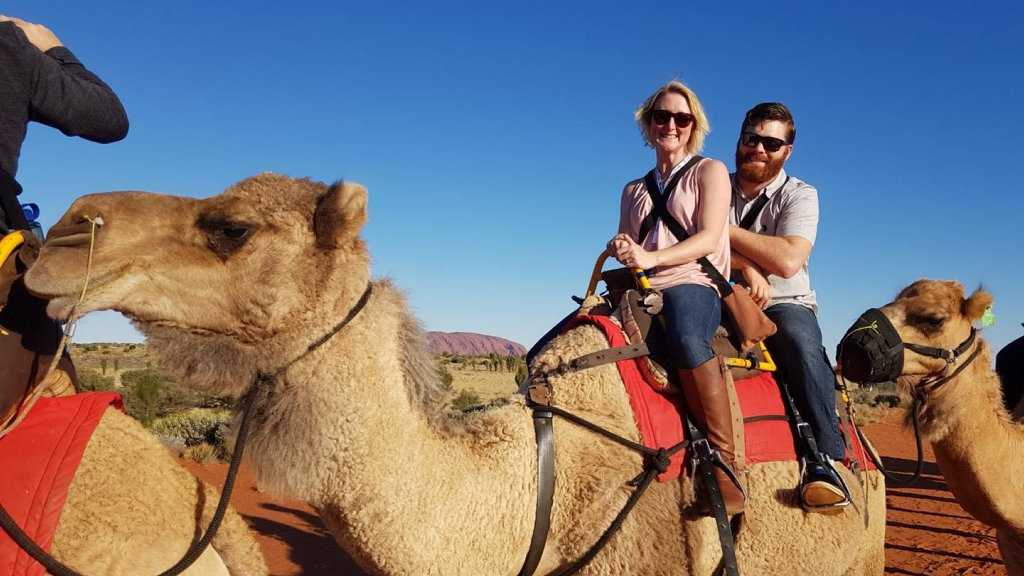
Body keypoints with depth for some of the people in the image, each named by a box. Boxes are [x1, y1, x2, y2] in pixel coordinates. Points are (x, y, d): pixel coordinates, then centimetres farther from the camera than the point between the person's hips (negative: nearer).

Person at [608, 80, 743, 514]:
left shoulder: (709, 171, 11)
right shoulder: (634, 191, 25)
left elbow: (709, 237, -3)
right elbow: (624, 249, 17)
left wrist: (651, 257, -19)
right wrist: (618, 250, -9)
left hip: (694, 284, -5)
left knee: (687, 339, -40)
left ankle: (724, 462, -34)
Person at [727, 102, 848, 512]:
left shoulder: (799, 195, 0)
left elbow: (788, 260, -18)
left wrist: (725, 230, -12)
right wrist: (748, 269, -20)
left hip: (784, 304, -2)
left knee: (801, 340, -36)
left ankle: (827, 458, -31)